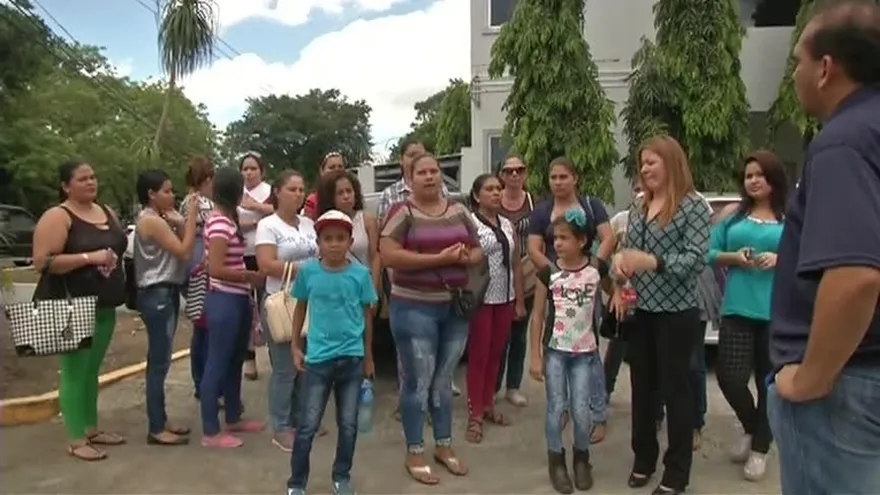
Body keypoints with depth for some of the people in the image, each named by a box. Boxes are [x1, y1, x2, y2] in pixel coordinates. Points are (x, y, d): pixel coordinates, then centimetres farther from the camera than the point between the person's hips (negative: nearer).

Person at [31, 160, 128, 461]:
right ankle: (76, 440, 6)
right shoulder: (57, 216, -10)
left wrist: (113, 260, 7)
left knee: (92, 371, 15)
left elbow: (119, 247, 27)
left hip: (104, 306, 7)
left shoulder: (107, 212, 13)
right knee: (74, 372, -3)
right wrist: (89, 258, -23)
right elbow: (42, 262, -19)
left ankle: (91, 429, 25)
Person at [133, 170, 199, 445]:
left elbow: (180, 247, 12)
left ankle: (160, 421, 22)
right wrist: (191, 216, -15)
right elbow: (184, 252, -19)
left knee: (160, 361, 14)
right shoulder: (151, 220, -15)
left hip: (166, 293, 10)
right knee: (159, 362, -5)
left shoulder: (159, 219, 15)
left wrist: (179, 222, 2)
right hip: (156, 295, -10)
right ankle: (156, 430, 2)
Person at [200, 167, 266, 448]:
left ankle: (233, 419, 32)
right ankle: (211, 432, 9)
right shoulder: (220, 224, -17)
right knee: (217, 365, -1)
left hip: (238, 300, 10)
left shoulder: (229, 221, 12)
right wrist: (251, 276, -14)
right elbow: (216, 269, -22)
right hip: (224, 301, -10)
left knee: (235, 362, 18)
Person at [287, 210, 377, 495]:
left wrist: (368, 356, 9)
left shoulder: (360, 274, -5)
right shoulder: (308, 271, -5)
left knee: (348, 424, 12)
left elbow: (367, 315, 4)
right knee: (308, 425, 5)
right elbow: (301, 308, 9)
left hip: (352, 359, 1)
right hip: (318, 358, -1)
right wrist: (295, 347, 7)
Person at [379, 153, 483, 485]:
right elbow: (388, 256, -18)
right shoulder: (402, 212, -8)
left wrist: (465, 258, -10)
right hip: (414, 308, -5)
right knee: (418, 382, 2)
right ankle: (414, 453, 18)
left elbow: (477, 251, 14)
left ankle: (444, 445, 31)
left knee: (444, 380, 17)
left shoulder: (458, 211, 8)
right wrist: (439, 258, -22)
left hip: (455, 307, 5)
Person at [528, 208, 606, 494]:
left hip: (584, 352, 0)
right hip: (554, 351, 0)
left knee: (581, 410, 3)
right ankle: (556, 461, 23)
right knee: (556, 408, 3)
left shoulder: (597, 269, -7)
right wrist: (535, 356, -3)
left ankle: (581, 459, 28)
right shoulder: (548, 273, -7)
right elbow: (538, 316, -1)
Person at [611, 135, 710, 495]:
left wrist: (652, 261, -28)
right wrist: (620, 264, -10)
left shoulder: (692, 205, -9)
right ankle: (643, 458, 31)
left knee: (674, 388, 6)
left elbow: (697, 258, -17)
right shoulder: (639, 208, 9)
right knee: (642, 386, 14)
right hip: (640, 311, 6)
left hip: (676, 313, -6)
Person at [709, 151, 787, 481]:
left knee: (769, 382, 9)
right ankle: (750, 429, 25)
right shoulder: (734, 214, 9)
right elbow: (711, 253, 8)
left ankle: (759, 448, 28)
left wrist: (780, 260, -16)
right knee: (729, 377, -6)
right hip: (737, 310, 1)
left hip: (777, 313, -1)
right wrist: (734, 258, -11)